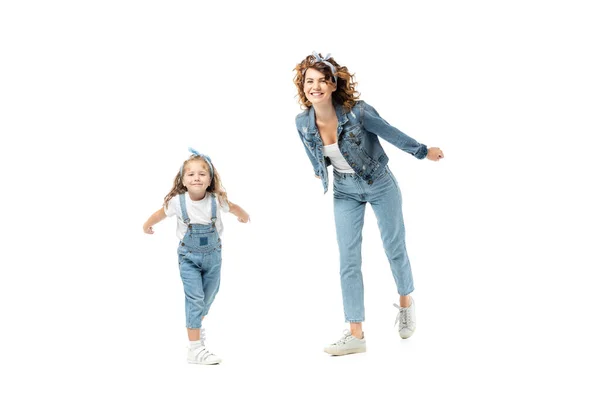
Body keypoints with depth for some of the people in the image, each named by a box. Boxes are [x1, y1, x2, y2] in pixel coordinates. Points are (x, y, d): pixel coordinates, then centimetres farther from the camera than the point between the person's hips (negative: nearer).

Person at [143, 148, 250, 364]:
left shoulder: (217, 200, -18)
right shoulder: (177, 202, -20)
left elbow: (234, 208, 5)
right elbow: (160, 213, 1)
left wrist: (243, 216, 26)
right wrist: (147, 225, 19)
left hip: (212, 255, 3)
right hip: (188, 257, -3)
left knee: (208, 297, 18)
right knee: (194, 298, -12)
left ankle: (197, 324, 49)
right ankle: (195, 349, -11)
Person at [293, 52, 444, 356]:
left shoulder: (357, 112, -27)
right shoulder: (303, 122, -16)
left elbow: (391, 133, -12)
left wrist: (423, 152, -1)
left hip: (379, 183, -3)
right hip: (345, 191, 3)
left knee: (394, 247, 12)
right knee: (348, 260, -3)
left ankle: (406, 302, 40)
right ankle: (355, 334, 1)